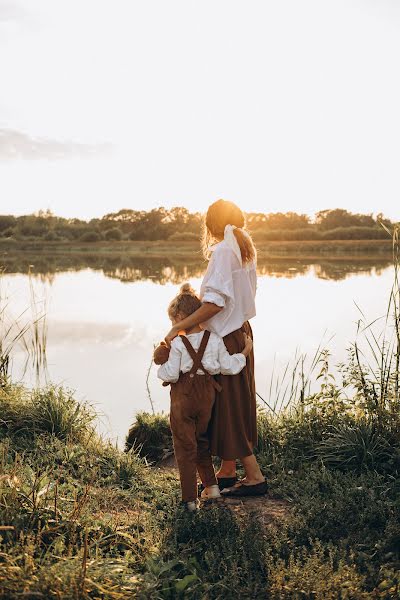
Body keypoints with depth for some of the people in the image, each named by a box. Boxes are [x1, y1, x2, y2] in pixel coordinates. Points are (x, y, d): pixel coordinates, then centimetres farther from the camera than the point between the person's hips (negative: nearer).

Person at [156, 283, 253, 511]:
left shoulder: (178, 343, -15)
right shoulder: (214, 339, -3)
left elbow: (170, 374, -17)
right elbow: (229, 367, -1)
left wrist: (160, 367, 4)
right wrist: (245, 352, 13)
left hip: (183, 396, -4)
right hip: (207, 394, 4)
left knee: (185, 447, 6)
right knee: (202, 441, 25)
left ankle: (190, 499, 10)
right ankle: (211, 485, 26)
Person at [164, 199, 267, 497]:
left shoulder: (223, 251, -16)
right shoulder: (245, 249, 10)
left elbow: (216, 302, -24)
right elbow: (242, 296, 11)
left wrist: (179, 327, -23)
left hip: (226, 338, -9)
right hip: (241, 331, 9)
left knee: (229, 406, 0)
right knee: (234, 404, 15)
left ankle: (255, 476, 6)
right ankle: (227, 472, 26)